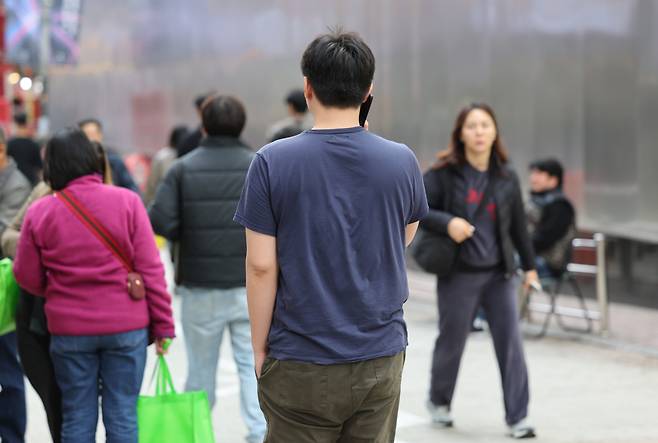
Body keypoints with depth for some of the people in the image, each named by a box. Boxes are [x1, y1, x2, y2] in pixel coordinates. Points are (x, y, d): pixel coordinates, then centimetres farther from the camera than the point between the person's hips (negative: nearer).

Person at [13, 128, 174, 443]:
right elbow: (151, 269, -6)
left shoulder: (39, 212, -3)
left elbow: (27, 278, 2)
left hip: (68, 330, 1)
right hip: (126, 326, -1)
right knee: (123, 416, 6)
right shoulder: (127, 202, -6)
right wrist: (163, 325, 1)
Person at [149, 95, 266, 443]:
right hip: (251, 284, -1)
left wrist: (189, 238, 7)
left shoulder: (183, 169, -3)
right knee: (254, 365, 3)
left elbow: (159, 221, -11)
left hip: (200, 287, 1)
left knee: (200, 368, 14)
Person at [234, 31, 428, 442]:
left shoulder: (272, 163, -8)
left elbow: (261, 265, -9)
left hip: (300, 365, -2)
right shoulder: (401, 161, -1)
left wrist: (260, 347, 2)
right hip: (380, 360, 2)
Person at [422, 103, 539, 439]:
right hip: (459, 274, -3)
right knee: (452, 341, 9)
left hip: (499, 274, 3)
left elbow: (518, 225, 13)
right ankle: (439, 401, 34)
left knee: (511, 342, -3)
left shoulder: (506, 177, 5)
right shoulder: (445, 174, -7)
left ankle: (517, 417, 3)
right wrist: (446, 222, -22)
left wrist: (529, 266, 14)